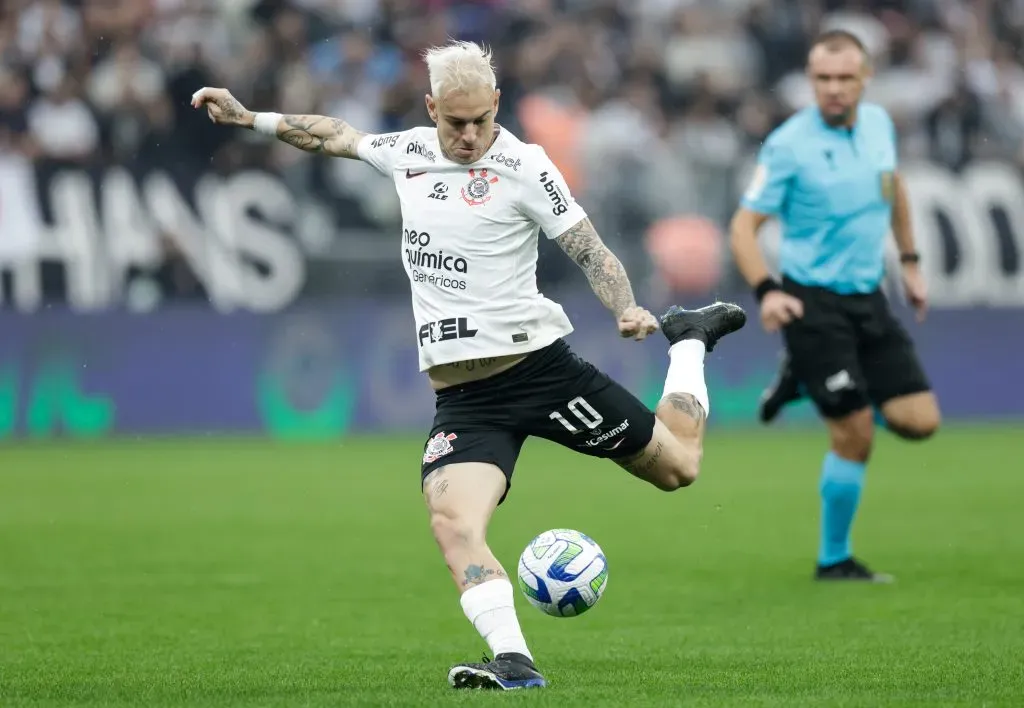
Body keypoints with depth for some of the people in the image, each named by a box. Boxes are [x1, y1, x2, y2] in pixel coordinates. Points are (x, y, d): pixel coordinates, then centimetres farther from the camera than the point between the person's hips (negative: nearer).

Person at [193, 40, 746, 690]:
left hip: (538, 364, -3)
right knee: (452, 522, -24)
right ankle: (514, 664, -28)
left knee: (678, 467, 8)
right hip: (462, 397, 3)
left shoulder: (522, 166, -6)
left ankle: (687, 341, 35)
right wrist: (247, 118, 28)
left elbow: (591, 251, -7)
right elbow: (337, 135, 28)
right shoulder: (409, 153, 9)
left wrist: (628, 309, -25)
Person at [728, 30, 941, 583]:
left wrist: (909, 262, 23)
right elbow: (744, 226, -12)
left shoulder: (878, 123, 4)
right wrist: (765, 291, -26)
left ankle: (804, 380, 20)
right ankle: (834, 560, 9)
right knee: (854, 435, -9)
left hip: (868, 299, 6)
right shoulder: (788, 145, -14)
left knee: (919, 421, -1)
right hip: (813, 303, -6)